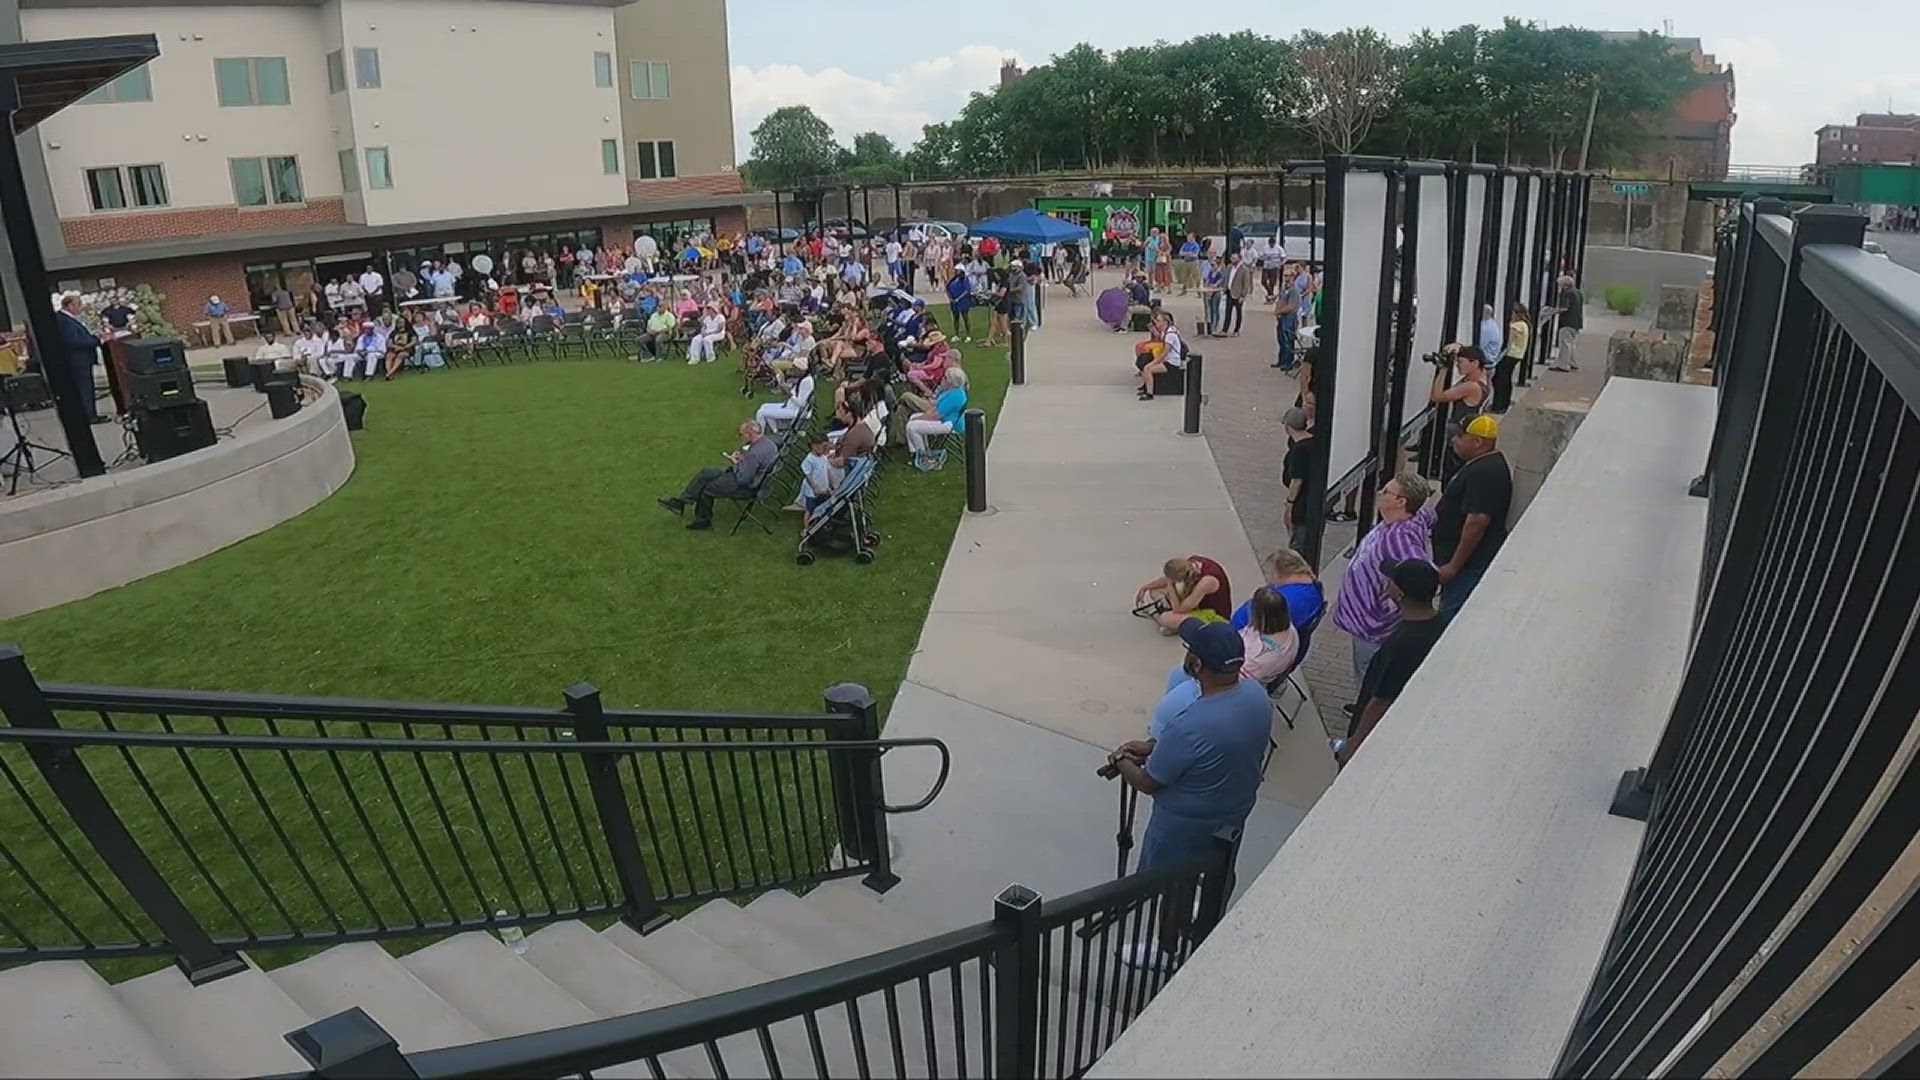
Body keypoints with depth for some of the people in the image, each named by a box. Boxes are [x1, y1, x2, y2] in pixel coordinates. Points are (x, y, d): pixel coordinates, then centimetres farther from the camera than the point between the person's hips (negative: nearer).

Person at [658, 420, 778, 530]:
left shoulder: (755, 453, -32)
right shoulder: (765, 439, -2)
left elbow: (743, 479, -27)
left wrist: (735, 465, -10)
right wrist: (741, 457, -2)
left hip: (746, 485, -10)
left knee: (706, 488, 4)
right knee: (707, 472, 9)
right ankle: (680, 501, 13)